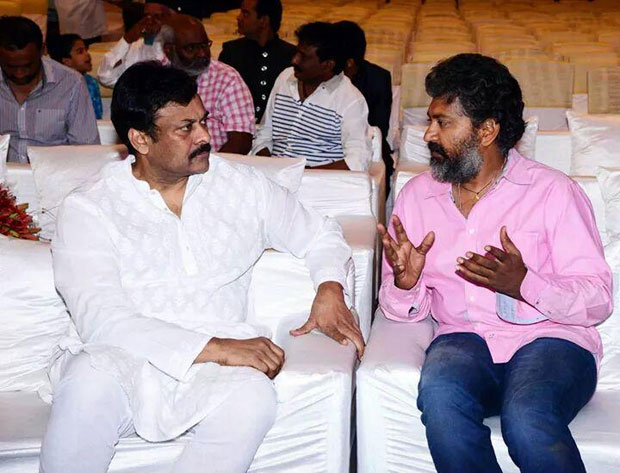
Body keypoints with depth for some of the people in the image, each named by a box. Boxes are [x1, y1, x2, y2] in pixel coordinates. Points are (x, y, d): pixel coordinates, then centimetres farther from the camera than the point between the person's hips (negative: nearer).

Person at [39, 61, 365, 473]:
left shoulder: (243, 187, 12)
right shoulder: (88, 210, 0)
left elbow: (318, 234, 25)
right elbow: (100, 318, -13)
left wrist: (330, 287, 1)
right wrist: (213, 347, -22)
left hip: (211, 374, 2)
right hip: (122, 361, -2)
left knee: (254, 396, -33)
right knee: (91, 381, -37)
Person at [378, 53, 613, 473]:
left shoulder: (554, 191, -1)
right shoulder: (417, 194, 11)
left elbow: (597, 301, -6)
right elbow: (406, 311, 10)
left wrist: (524, 284, -23)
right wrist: (405, 284, -14)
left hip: (550, 338, -2)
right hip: (465, 339, 3)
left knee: (527, 420, -34)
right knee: (440, 396, -32)